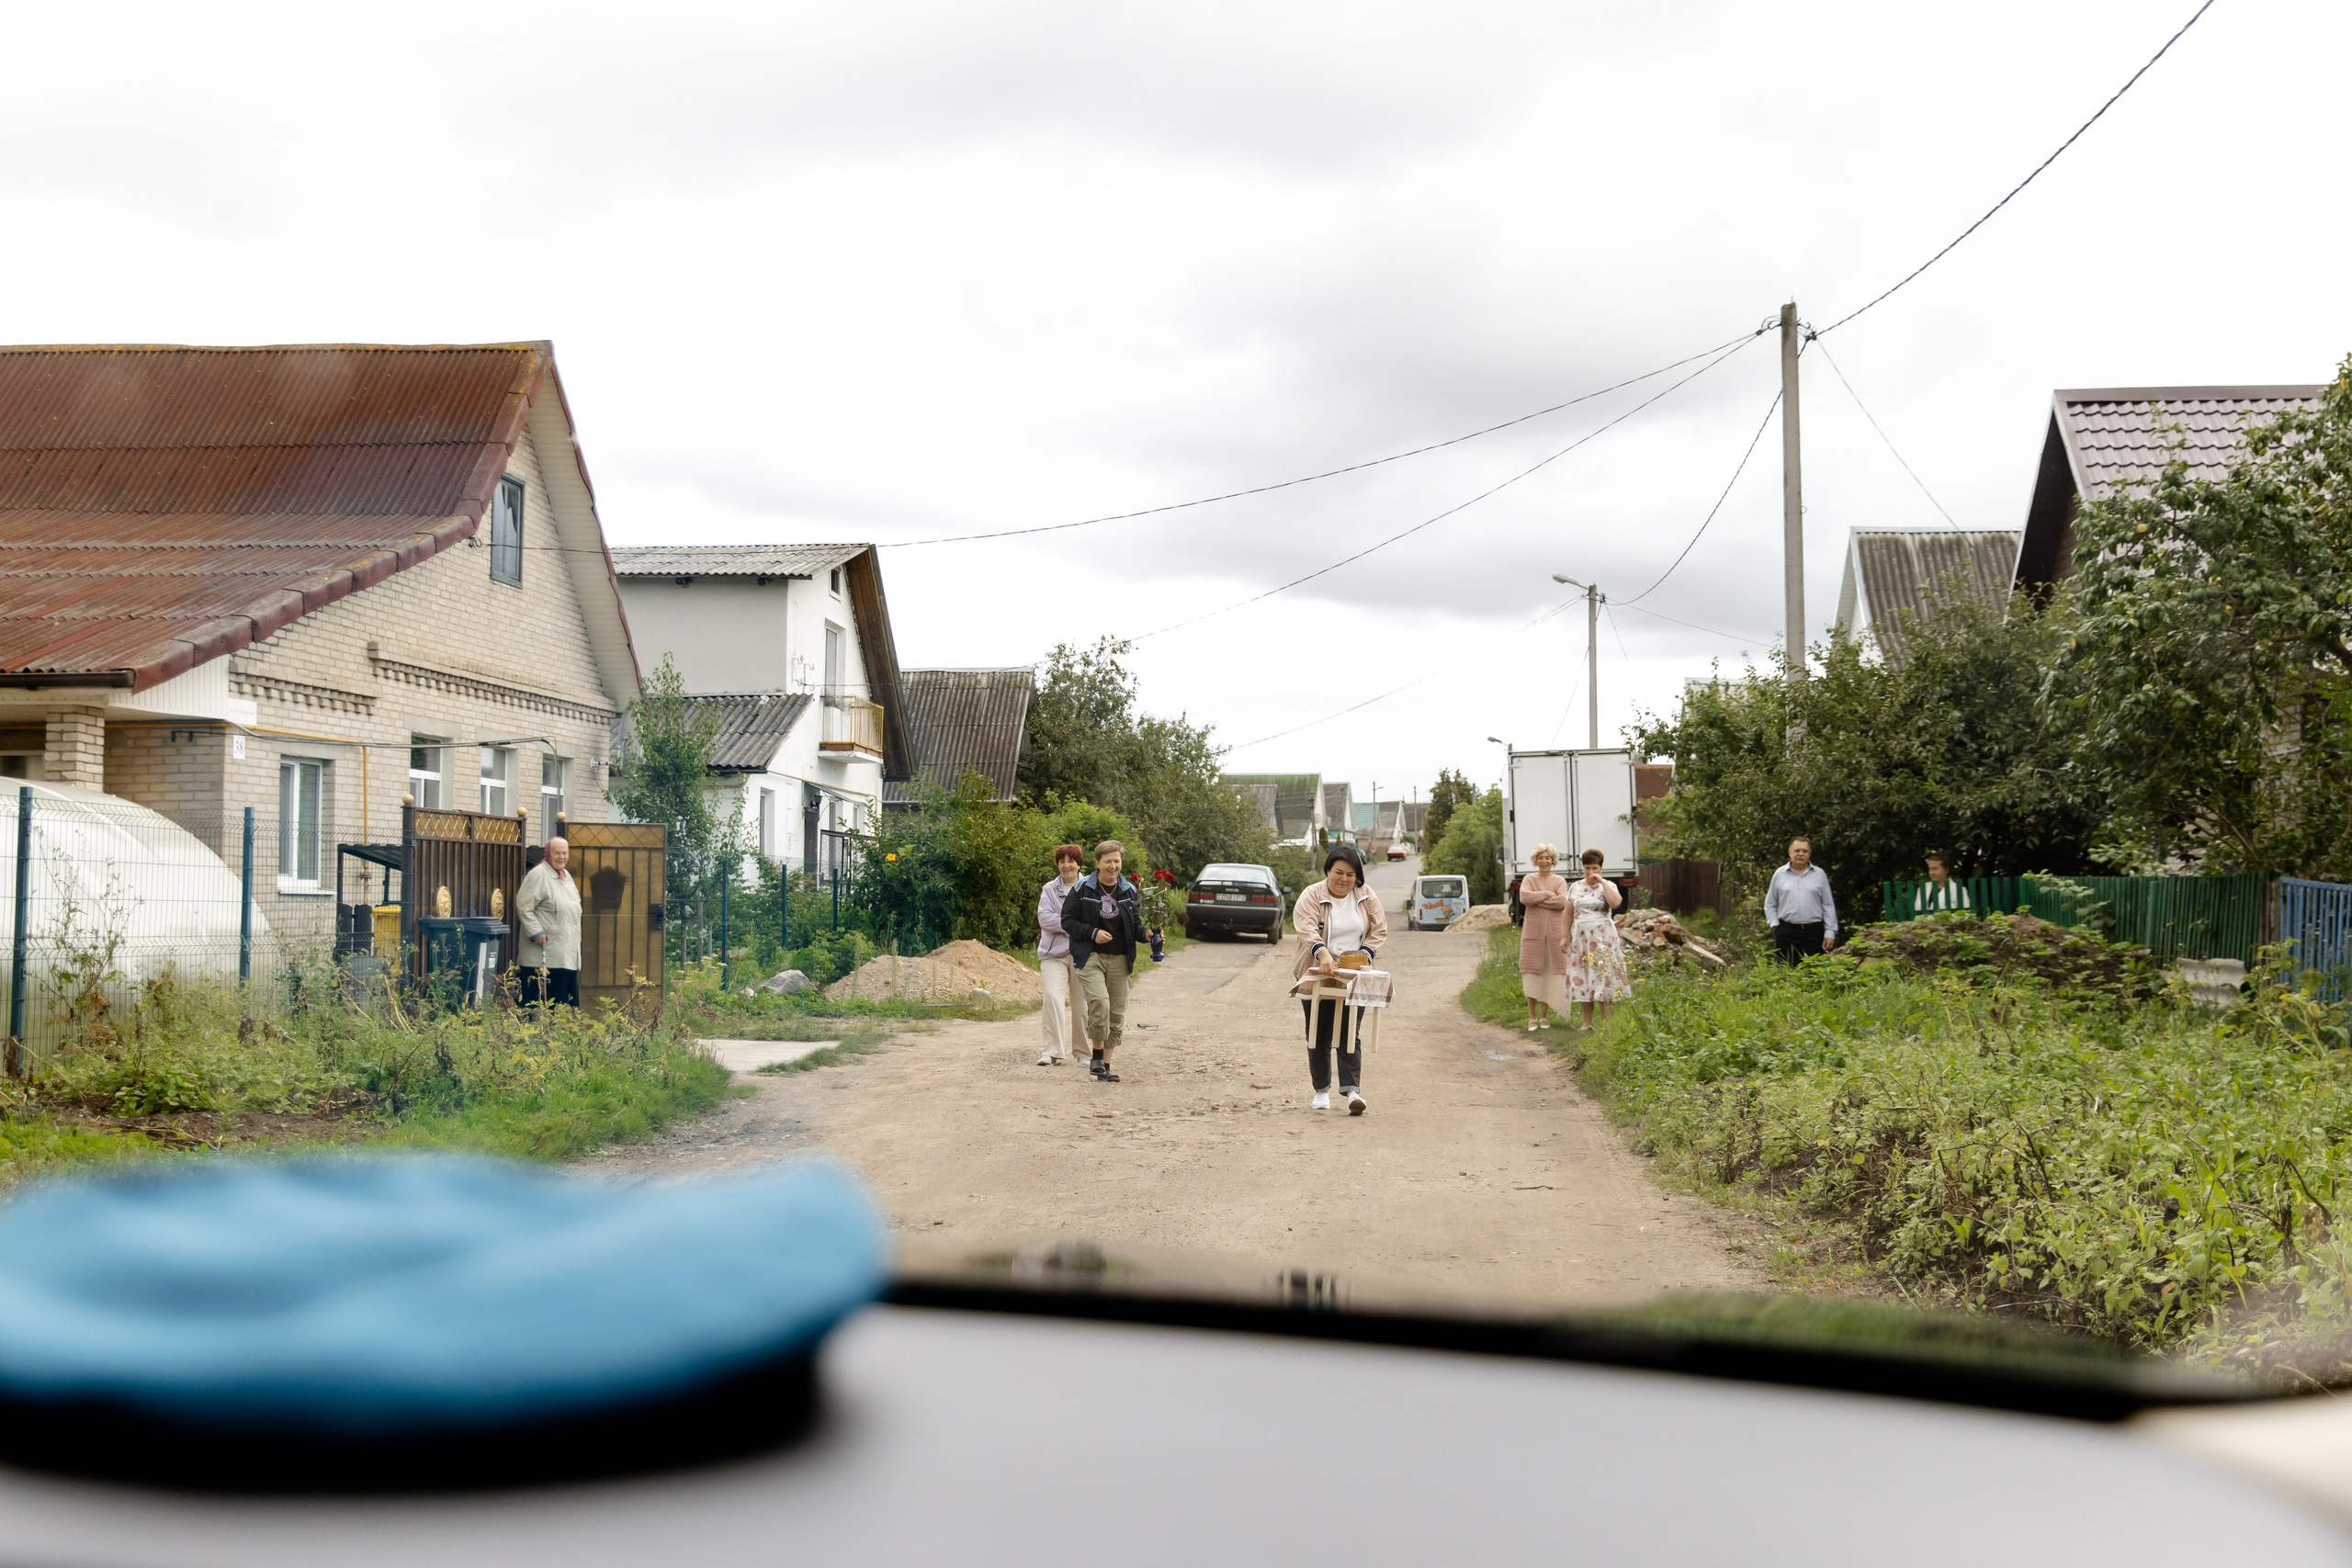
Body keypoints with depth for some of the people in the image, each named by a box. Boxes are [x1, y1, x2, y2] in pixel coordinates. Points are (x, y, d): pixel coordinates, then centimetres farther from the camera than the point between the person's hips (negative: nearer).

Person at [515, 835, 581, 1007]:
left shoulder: (566, 876, 17)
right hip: (544, 956, -9)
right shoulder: (538, 875, -10)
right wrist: (536, 932, -22)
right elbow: (523, 907, -16)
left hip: (567, 954, 9)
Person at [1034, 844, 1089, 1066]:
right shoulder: (1049, 889, 7)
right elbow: (1045, 919, -5)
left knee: (1080, 1004, 7)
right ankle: (1053, 1052, -16)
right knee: (1053, 997, -17)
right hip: (1054, 953, 0)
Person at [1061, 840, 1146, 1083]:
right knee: (1099, 1002, -23)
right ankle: (1097, 1055, -4)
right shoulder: (1082, 888, -3)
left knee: (1116, 1013, 5)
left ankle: (1106, 1065, 16)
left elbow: (1135, 925, 14)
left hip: (1120, 959, 4)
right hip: (1090, 956, -4)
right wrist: (1093, 933, -13)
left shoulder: (1130, 891, 9)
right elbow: (1067, 920, 0)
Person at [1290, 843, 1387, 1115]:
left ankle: (1352, 1090, -12)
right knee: (1318, 1036, 7)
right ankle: (1321, 1090, 19)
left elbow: (1379, 930, 5)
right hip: (1318, 977, -1)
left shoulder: (1367, 897, 4)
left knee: (1349, 1035, -6)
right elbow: (1307, 929, -22)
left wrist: (1365, 955, -13)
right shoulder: (1311, 896, -8)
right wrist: (1323, 955, -39)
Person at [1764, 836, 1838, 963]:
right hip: (1786, 932, 0)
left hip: (1813, 932, 0)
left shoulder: (1820, 874, 8)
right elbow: (1770, 905, 13)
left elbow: (1828, 906, 8)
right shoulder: (1780, 874, 9)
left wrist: (1830, 932, 2)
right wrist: (1774, 925, 0)